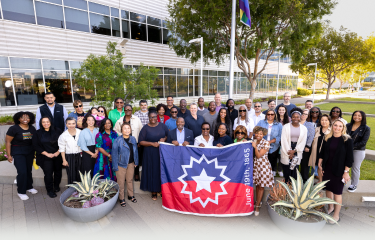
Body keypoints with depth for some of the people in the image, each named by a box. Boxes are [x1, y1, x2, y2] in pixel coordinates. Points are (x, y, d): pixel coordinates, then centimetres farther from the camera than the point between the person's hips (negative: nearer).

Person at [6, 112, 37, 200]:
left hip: (30, 152, 4)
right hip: (18, 153, -4)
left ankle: (29, 187, 32)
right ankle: (21, 192, 13)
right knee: (22, 172, -5)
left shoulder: (32, 128, 0)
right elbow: (8, 142, -7)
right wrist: (9, 155, -8)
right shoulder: (14, 128, -11)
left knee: (29, 170, 12)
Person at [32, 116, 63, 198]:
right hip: (45, 157, -1)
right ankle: (50, 190, 14)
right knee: (48, 173, -2)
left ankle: (56, 186, 33)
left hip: (58, 156, 2)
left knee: (58, 171, 10)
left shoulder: (57, 131, 1)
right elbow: (36, 146, -3)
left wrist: (58, 152, -9)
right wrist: (47, 154, -10)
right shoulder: (38, 133, 0)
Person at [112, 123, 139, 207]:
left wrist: (136, 162, 7)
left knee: (130, 180, 19)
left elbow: (135, 151, 7)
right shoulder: (117, 140, -15)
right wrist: (115, 167, -12)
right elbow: (114, 154, -12)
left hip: (131, 164, 4)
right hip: (121, 164, -4)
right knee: (121, 182, 10)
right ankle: (121, 199, 27)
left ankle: (131, 195, 37)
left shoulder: (133, 139, 0)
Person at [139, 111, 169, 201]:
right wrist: (152, 143, -16)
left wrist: (164, 139, -11)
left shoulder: (162, 125, 3)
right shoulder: (145, 128, -2)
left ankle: (162, 189, 23)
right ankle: (153, 192, 20)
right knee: (152, 171, 5)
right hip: (150, 154, -1)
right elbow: (140, 141, -5)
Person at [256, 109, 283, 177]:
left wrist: (270, 141, -17)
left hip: (273, 148, 1)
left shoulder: (279, 125, 5)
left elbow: (280, 136, -4)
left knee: (272, 162, 10)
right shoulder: (261, 122, 6)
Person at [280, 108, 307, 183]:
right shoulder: (286, 126, -3)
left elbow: (303, 142, 1)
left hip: (297, 152, 2)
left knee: (294, 169, 2)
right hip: (287, 150, -1)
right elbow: (284, 140, -6)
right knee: (286, 169, 1)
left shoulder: (304, 128, 4)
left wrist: (294, 151, -8)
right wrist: (289, 152, -9)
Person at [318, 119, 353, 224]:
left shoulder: (347, 140, -10)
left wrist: (346, 172, -12)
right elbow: (322, 152, 9)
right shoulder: (327, 138, 2)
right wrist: (320, 164, 7)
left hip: (339, 170, -4)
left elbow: (349, 158, -10)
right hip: (327, 168, 4)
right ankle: (330, 208, 37)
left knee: (337, 192, 6)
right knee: (328, 188, 16)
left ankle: (336, 215, 22)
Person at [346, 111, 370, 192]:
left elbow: (363, 142, -11)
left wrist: (351, 146, -16)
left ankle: (354, 185, 25)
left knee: (355, 168, 9)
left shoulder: (366, 128, -5)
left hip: (358, 151, -2)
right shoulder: (348, 126, 2)